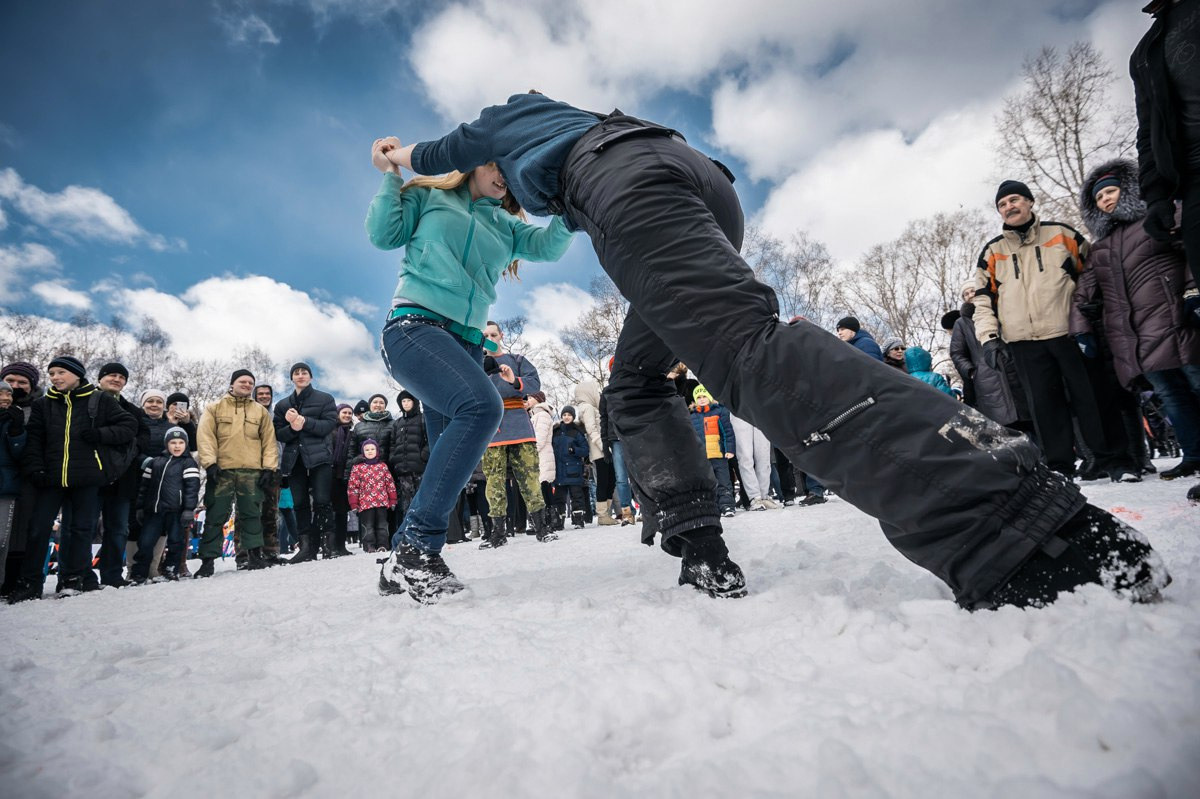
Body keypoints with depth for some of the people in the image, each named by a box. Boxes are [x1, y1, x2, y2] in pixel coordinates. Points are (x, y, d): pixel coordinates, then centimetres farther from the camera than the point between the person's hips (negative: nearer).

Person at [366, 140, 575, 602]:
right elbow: (383, 234, 2)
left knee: (453, 467, 1)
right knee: (482, 405, -33)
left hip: (466, 345, 7)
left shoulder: (505, 225, 22)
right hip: (414, 325, -6)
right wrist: (390, 174, 3)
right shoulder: (428, 196, 14)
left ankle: (401, 565, 14)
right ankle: (417, 546, -29)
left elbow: (550, 246, 6)